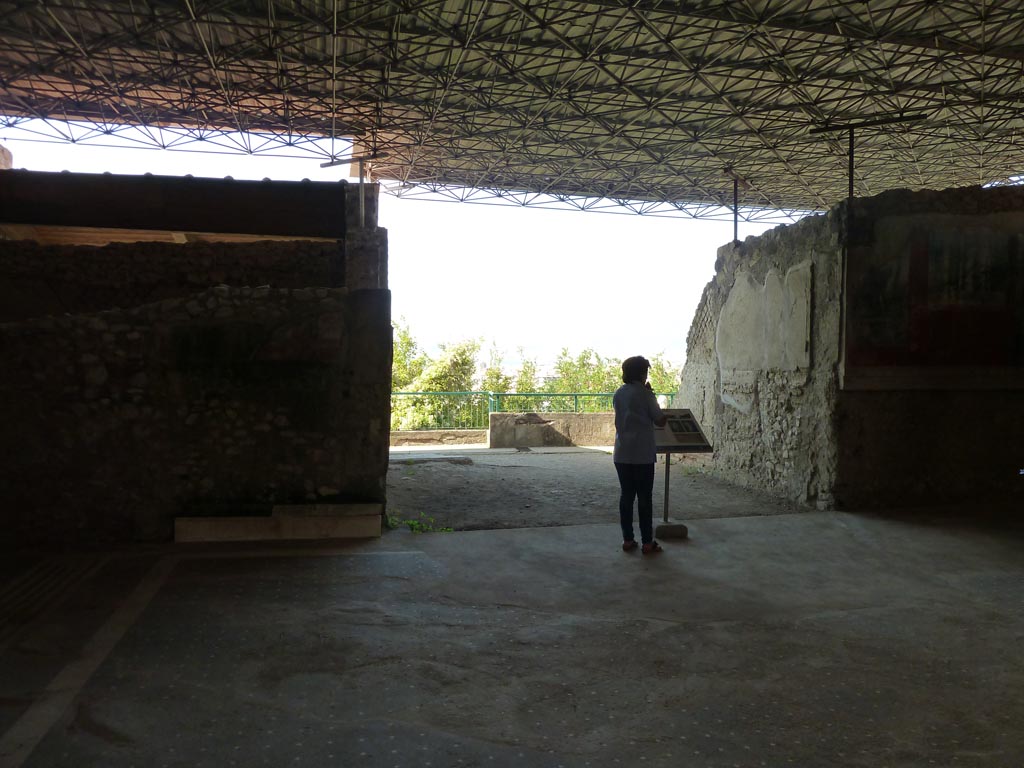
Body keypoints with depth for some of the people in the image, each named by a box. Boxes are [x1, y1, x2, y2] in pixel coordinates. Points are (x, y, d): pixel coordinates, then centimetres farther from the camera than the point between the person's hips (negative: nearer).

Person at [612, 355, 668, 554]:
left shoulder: (618, 394, 7)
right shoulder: (645, 393, -10)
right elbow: (660, 420, -6)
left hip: (621, 454, 5)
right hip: (643, 454, -5)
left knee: (626, 495, 9)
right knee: (645, 497, 2)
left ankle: (627, 539, 12)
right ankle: (647, 542, 6)